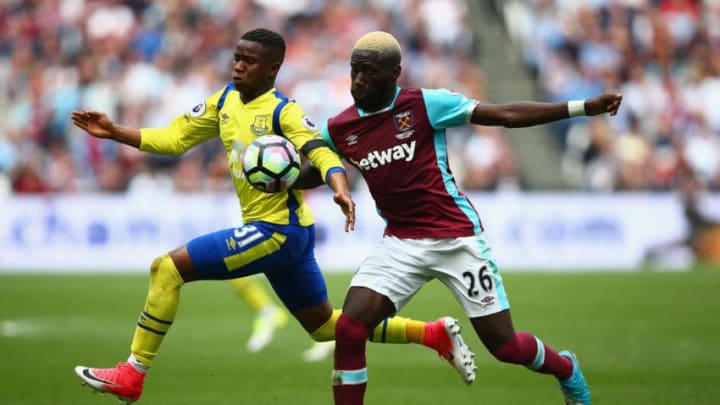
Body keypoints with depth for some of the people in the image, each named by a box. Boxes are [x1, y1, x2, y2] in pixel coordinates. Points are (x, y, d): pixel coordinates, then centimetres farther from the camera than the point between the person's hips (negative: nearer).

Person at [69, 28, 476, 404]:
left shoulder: (283, 111, -14)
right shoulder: (226, 100, 9)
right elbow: (174, 138, 14)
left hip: (279, 231, -9)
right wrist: (114, 132, 4)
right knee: (325, 326, 18)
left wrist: (341, 189, -46)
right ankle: (434, 333, 25)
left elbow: (322, 154, -26)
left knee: (167, 269, -13)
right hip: (271, 232, 9)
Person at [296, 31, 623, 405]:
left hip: (456, 238, -3)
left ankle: (565, 369, 35)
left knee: (503, 345, 1)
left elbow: (507, 115, -10)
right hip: (400, 243, 3)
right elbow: (313, 173, 20)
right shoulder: (338, 129, 0)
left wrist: (582, 107, -14)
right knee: (348, 330, -16)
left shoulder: (425, 104, -12)